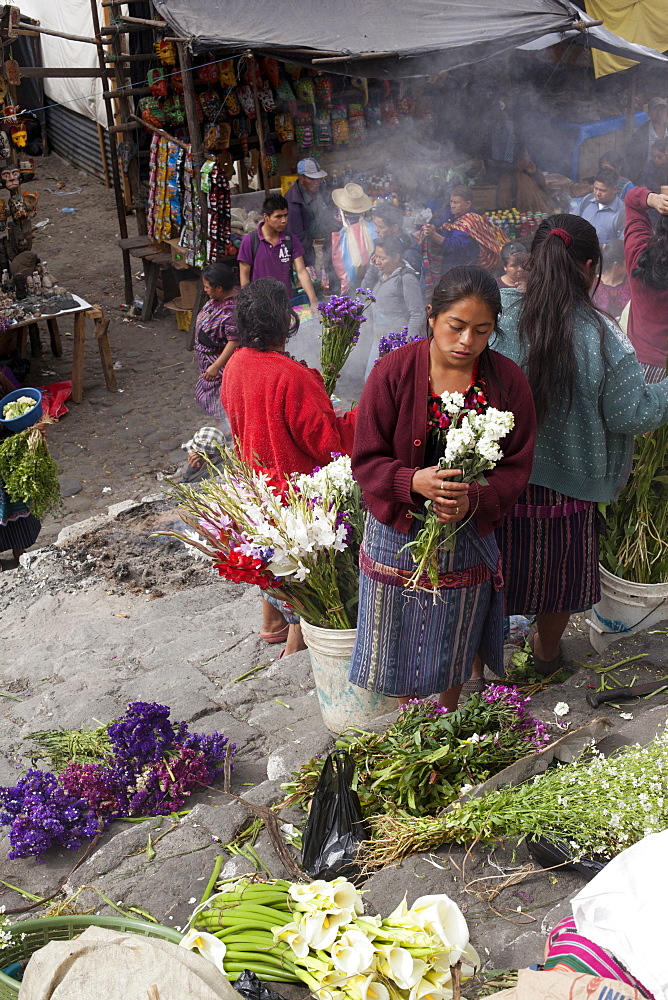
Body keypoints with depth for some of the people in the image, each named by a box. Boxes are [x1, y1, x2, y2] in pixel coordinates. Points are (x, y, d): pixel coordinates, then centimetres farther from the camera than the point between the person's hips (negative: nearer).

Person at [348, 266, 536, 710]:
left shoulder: (508, 382, -9)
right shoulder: (394, 372, -14)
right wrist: (414, 482, -32)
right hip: (398, 531, -1)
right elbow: (366, 461, -12)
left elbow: (516, 467, -5)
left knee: (456, 647, 19)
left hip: (470, 535, 1)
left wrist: (475, 498, -25)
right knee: (399, 642, 16)